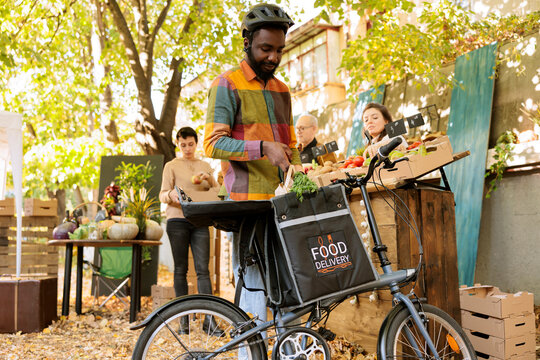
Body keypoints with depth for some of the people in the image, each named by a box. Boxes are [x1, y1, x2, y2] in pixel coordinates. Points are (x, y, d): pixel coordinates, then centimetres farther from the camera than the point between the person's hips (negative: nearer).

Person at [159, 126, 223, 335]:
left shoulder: (205, 166, 17)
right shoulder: (172, 166, 8)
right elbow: (162, 195, 1)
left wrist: (209, 179, -6)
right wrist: (171, 195, -22)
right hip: (177, 219, -2)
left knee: (203, 269, -4)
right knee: (181, 269, 2)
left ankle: (209, 319, -3)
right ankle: (184, 319, 9)